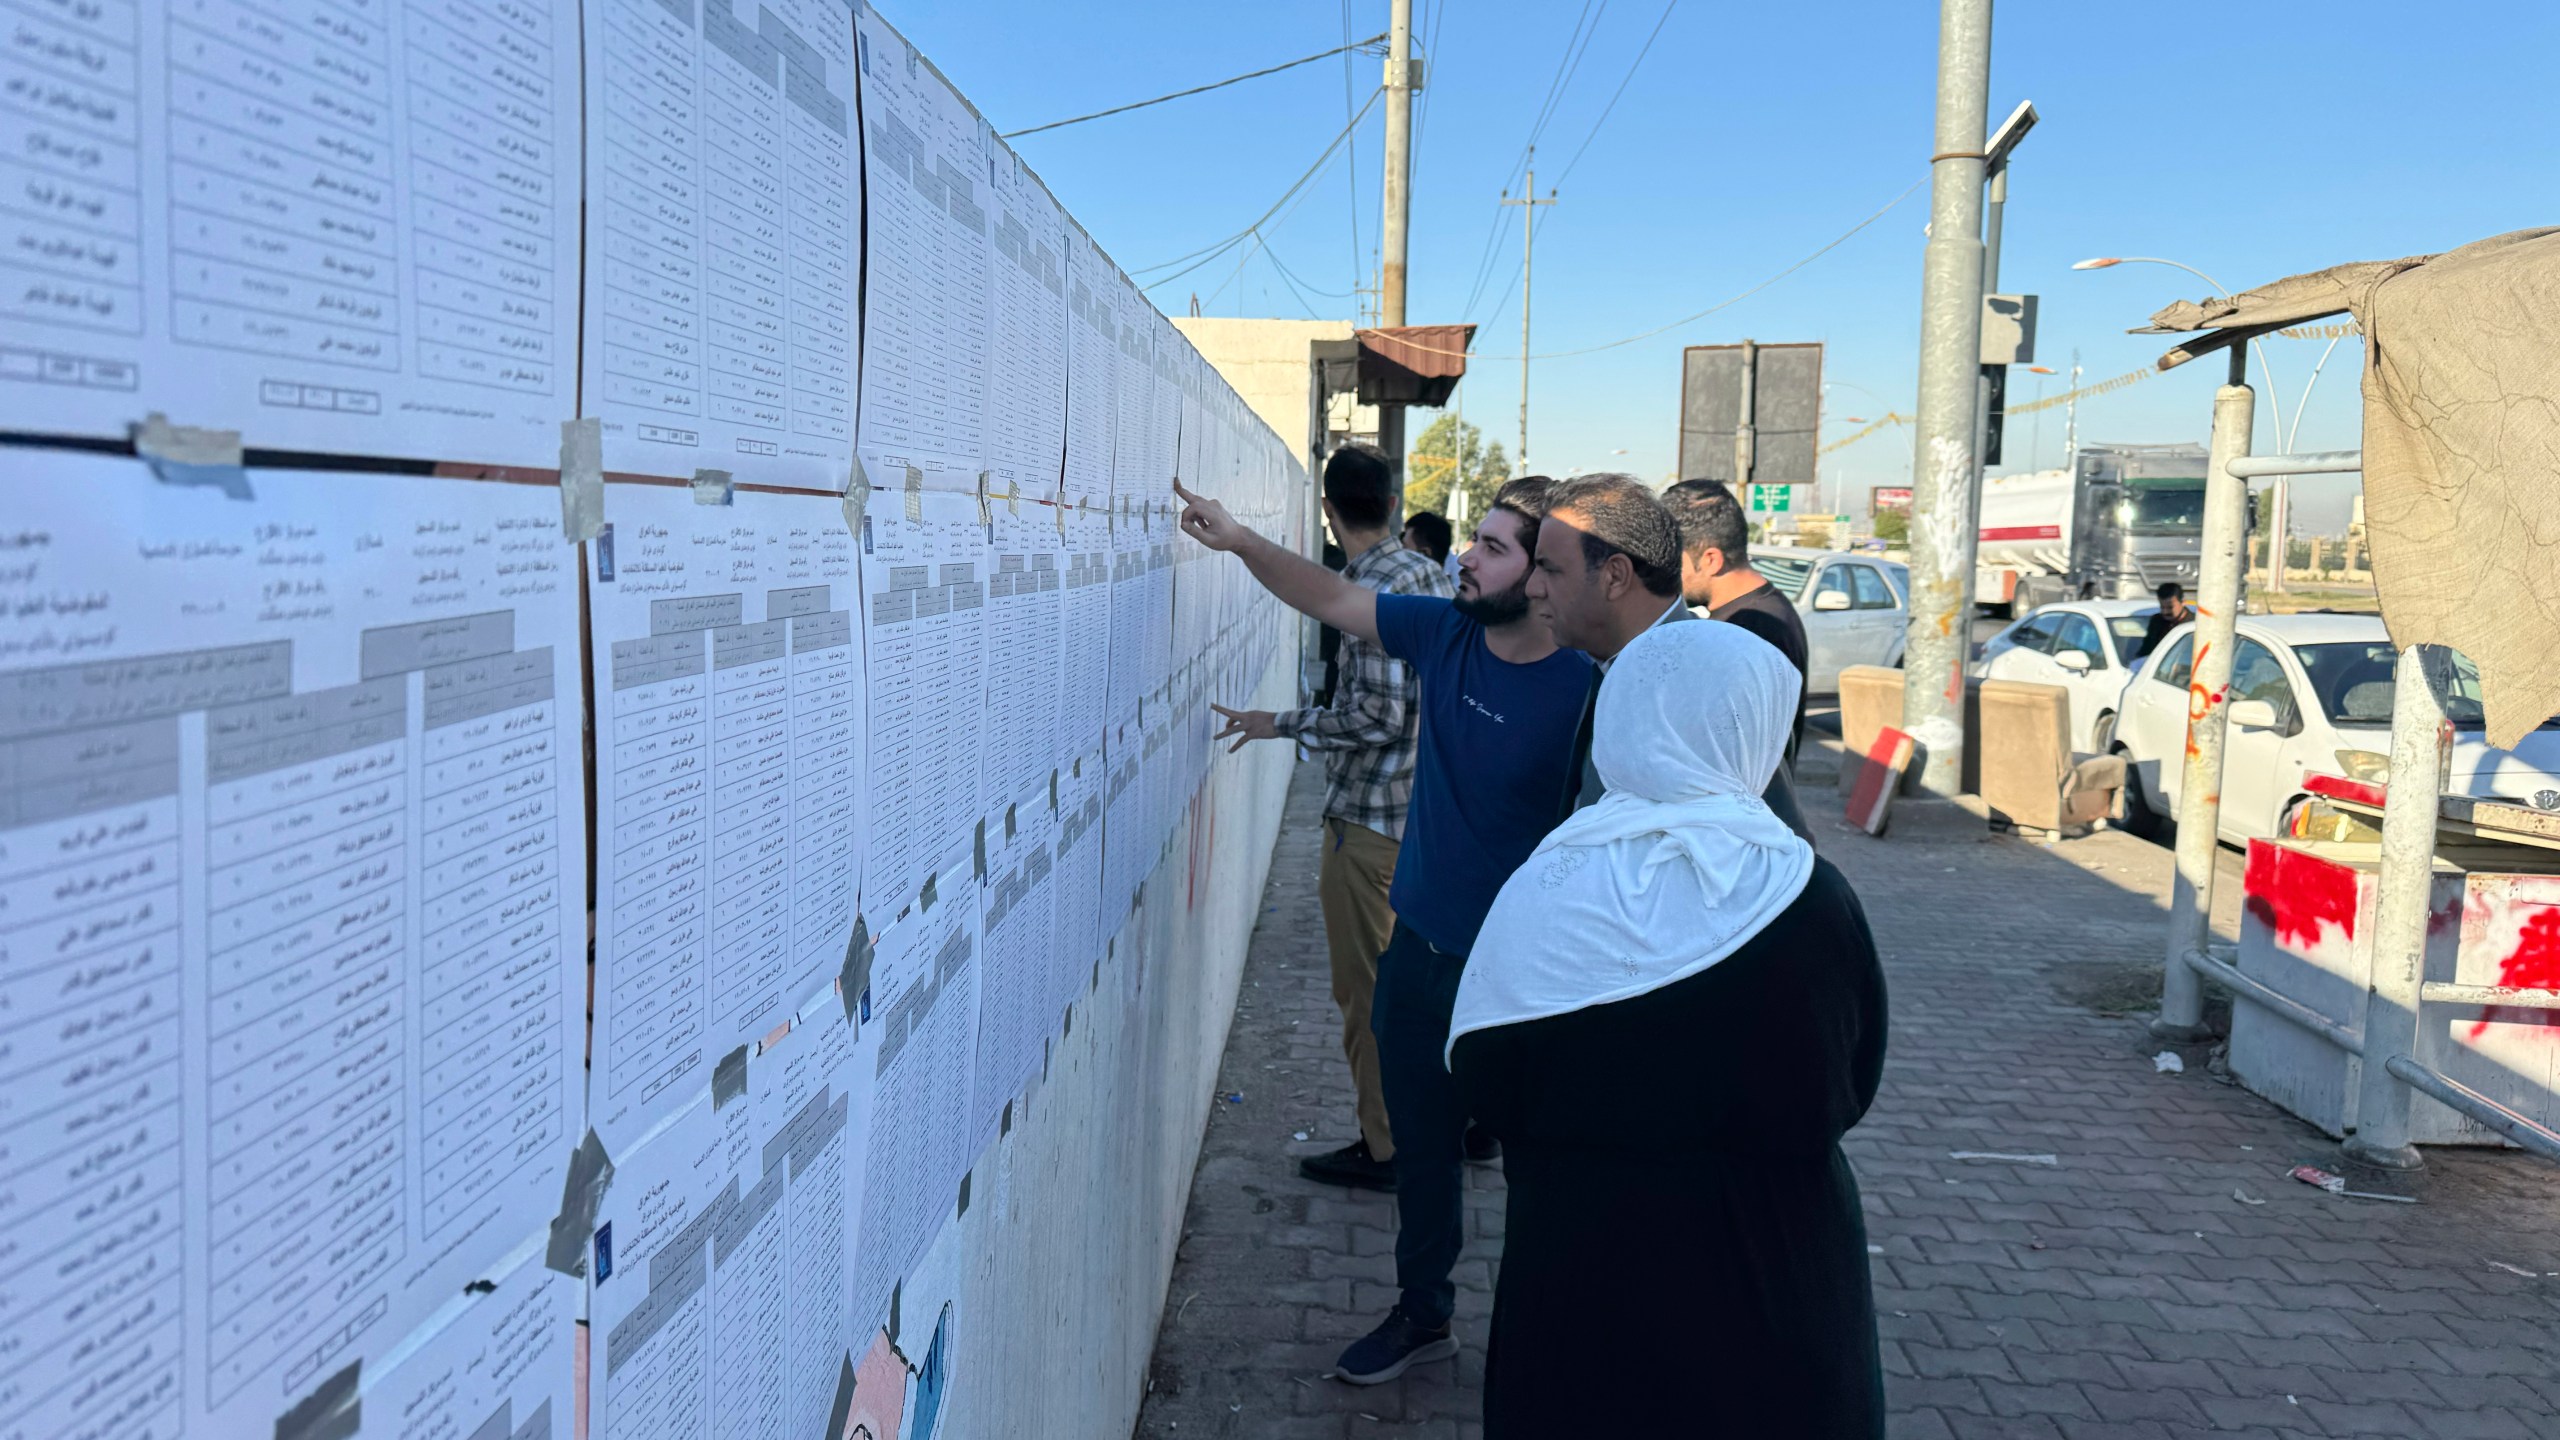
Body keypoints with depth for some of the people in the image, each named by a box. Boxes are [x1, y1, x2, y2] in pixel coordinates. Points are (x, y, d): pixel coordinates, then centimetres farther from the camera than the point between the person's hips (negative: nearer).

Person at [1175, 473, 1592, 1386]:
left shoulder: (1583, 692, -22)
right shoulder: (1444, 632, -4)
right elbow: (1331, 600, 7)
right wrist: (1240, 541, -4)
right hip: (1418, 946, 6)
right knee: (1422, 1147, 21)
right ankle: (1423, 1313, 41)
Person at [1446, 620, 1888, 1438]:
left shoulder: (1546, 888, -15)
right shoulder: (1814, 901, -15)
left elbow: (1481, 1079, -7)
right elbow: (1853, 1087, -2)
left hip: (1580, 1257, 0)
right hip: (1772, 1276, 0)